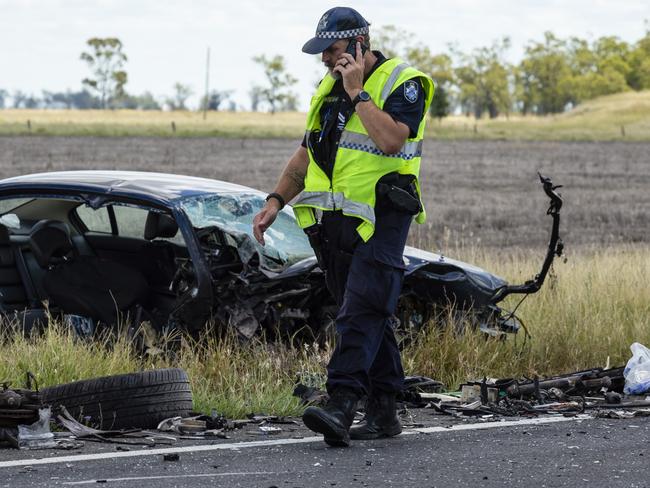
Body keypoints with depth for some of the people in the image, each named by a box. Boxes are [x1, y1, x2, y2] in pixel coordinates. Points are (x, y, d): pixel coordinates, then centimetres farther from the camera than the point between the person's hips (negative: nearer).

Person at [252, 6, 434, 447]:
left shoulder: (402, 84, -7)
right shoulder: (329, 86, 16)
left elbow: (391, 139, -25)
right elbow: (307, 153, 22)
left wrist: (358, 93, -18)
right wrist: (276, 201, 14)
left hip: (380, 219, -7)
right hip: (335, 222, 8)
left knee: (361, 313, -17)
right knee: (370, 316, 10)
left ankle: (341, 406, -27)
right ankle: (383, 413, 13)